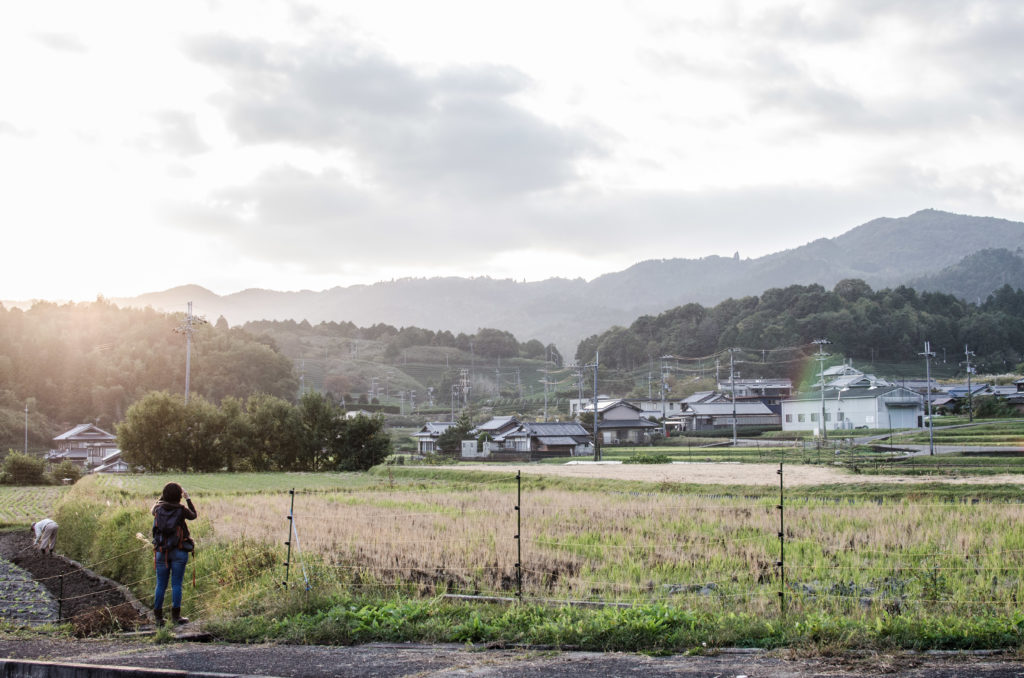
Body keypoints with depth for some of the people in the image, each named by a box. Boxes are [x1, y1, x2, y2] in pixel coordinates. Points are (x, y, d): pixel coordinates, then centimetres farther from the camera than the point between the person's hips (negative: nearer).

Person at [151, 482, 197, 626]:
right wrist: (188, 498, 21)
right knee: (176, 584, 1)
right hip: (179, 551, -3)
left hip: (161, 552, 3)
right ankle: (175, 615, 1)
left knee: (161, 585, 10)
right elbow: (193, 515, 13)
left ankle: (158, 616, 12)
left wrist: (163, 496, 26)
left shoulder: (158, 509, -3)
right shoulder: (181, 510, -9)